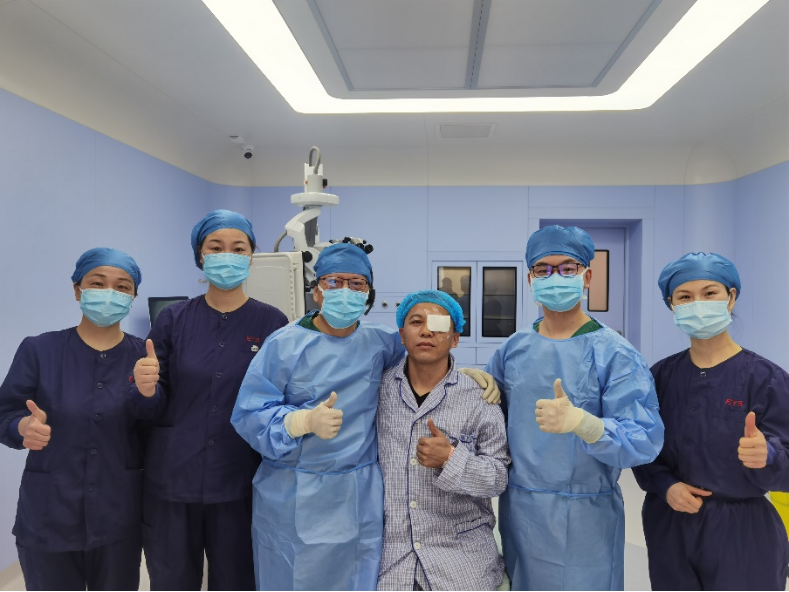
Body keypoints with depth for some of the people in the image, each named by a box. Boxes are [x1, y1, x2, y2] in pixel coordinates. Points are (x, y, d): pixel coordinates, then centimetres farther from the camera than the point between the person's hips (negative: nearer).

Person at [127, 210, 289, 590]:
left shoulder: (272, 324, -4)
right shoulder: (173, 320, -1)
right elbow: (151, 409, 1)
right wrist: (145, 389, -20)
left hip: (239, 485, -1)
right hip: (171, 483, 1)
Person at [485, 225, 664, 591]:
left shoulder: (615, 354, -12)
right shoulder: (513, 349, 2)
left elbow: (644, 441, -21)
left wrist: (581, 422, -38)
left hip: (583, 519, -4)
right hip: (517, 513, 4)